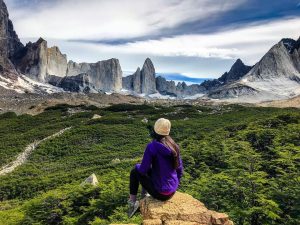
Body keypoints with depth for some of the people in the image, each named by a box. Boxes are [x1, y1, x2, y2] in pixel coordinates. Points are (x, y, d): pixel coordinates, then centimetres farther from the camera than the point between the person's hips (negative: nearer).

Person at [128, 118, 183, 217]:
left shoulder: (152, 146, -20)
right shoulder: (174, 146, -3)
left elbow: (143, 170, -15)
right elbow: (179, 170, 5)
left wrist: (140, 167, 9)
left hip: (160, 193, -5)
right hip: (173, 192, 6)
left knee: (136, 170, 15)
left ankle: (132, 203, 16)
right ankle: (144, 194, 41)